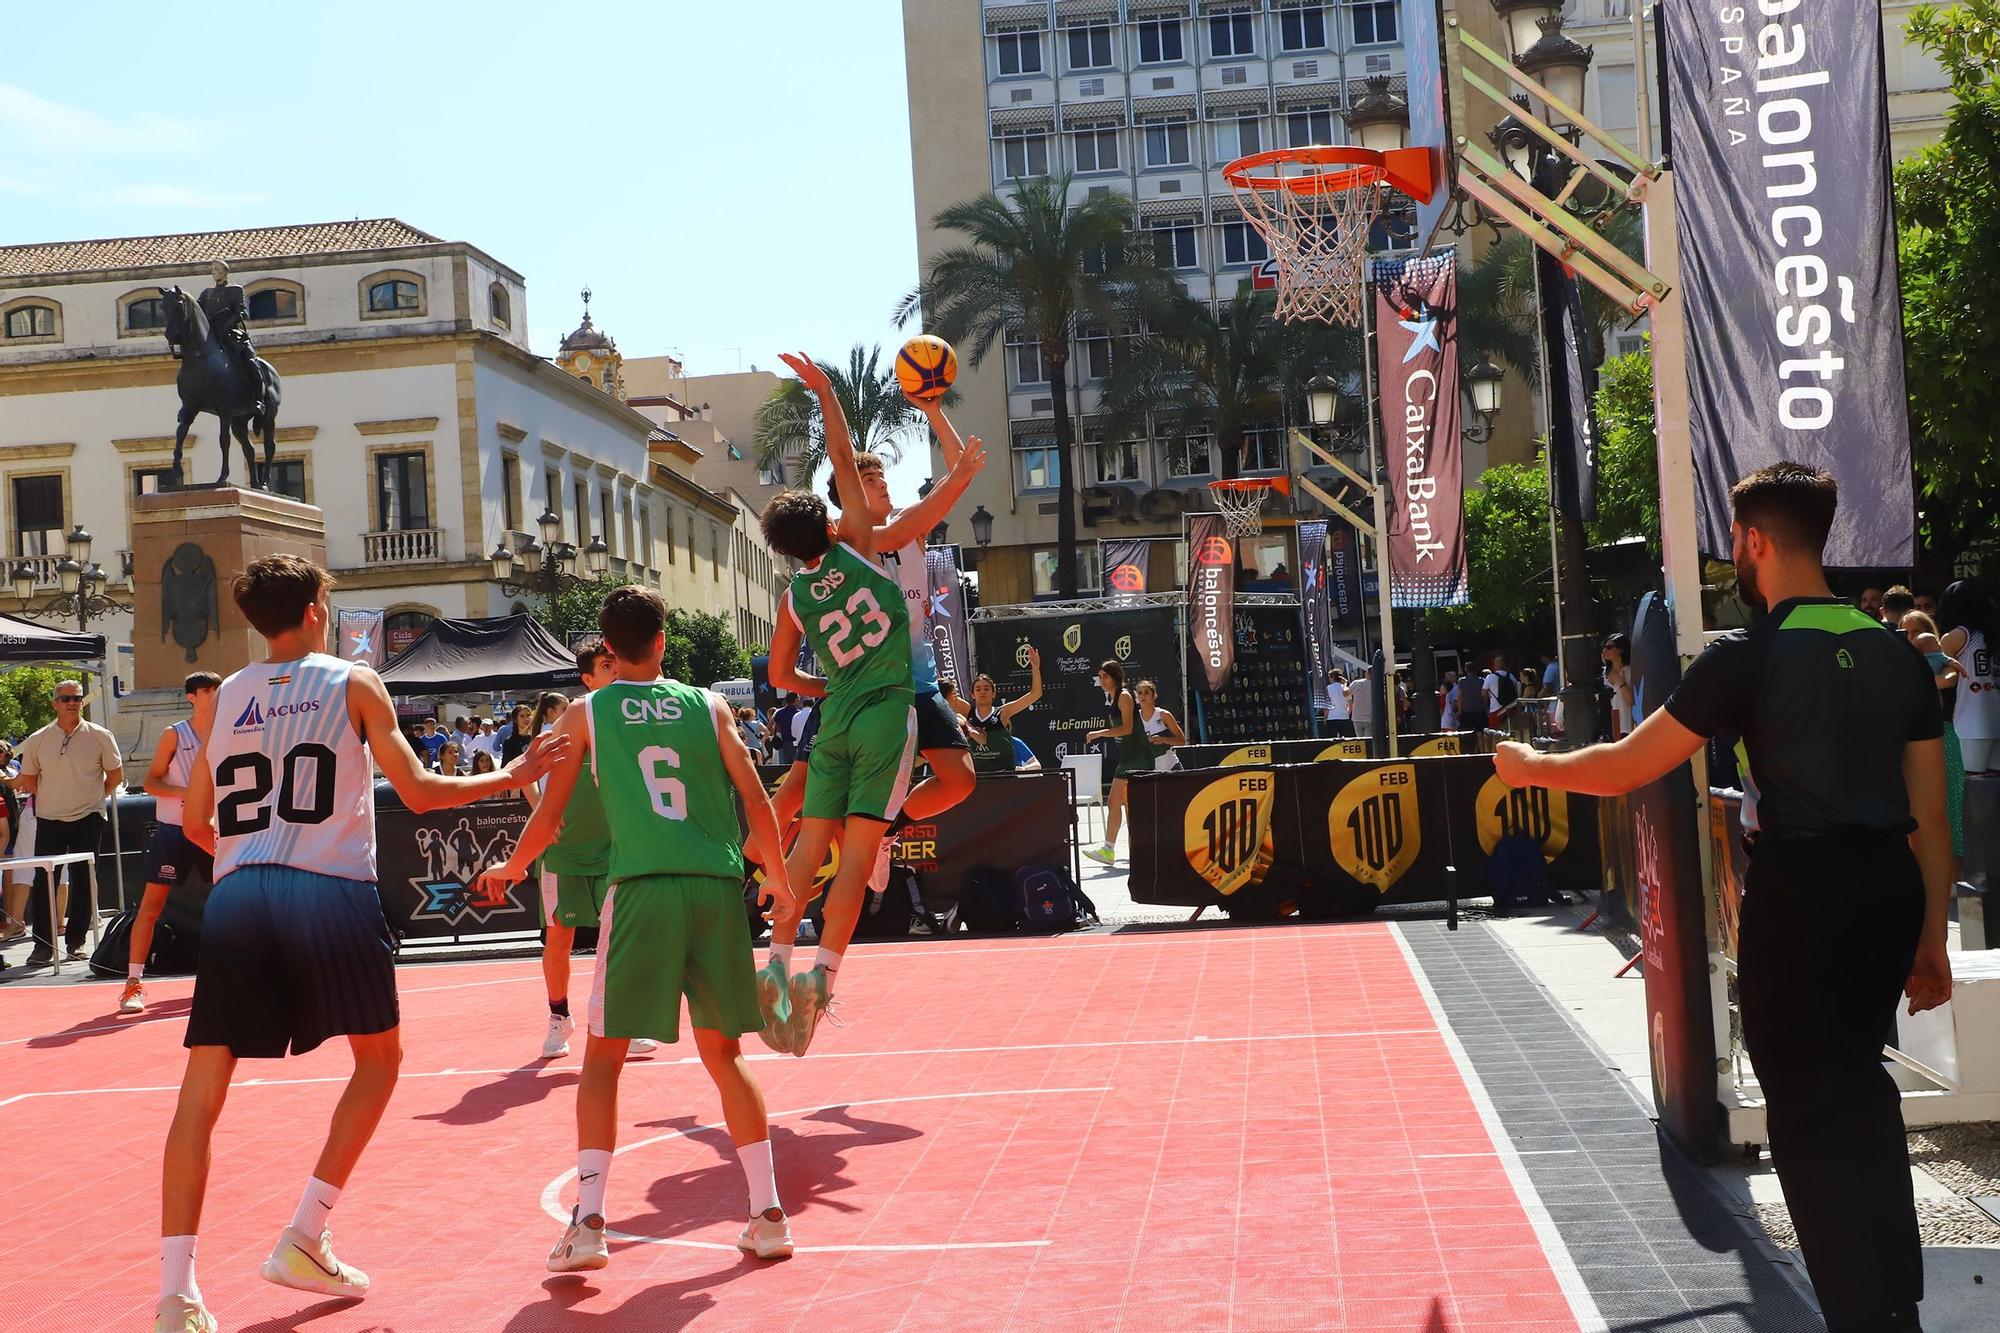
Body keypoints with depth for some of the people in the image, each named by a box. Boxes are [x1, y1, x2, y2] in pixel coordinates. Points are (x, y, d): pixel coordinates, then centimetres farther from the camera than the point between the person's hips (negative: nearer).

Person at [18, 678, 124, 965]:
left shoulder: (99, 736, -1)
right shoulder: (37, 740, 3)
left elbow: (115, 775, 7)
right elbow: (27, 780, 13)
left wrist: (93, 796, 7)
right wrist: (53, 798, 7)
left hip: (88, 819, -1)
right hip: (49, 820, 1)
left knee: (83, 882, 3)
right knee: (43, 881, -3)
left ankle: (76, 941, 12)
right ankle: (42, 944, 2)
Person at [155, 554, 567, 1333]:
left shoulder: (227, 697, 17)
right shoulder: (352, 684, 6)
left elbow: (194, 820, 19)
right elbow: (417, 791, 4)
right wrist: (511, 777, 17)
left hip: (236, 896, 3)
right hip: (329, 895, -3)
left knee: (202, 1089, 4)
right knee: (378, 1060, 18)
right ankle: (302, 1242, 13)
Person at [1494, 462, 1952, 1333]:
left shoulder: (1751, 656, -9)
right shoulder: (1897, 652, 9)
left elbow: (1627, 769, -6)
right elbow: (1931, 817, 10)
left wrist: (1533, 767, 11)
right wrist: (1931, 940, 17)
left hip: (1801, 893, -7)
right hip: (1890, 891, 7)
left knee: (1808, 1108, 3)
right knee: (1856, 1083, 22)